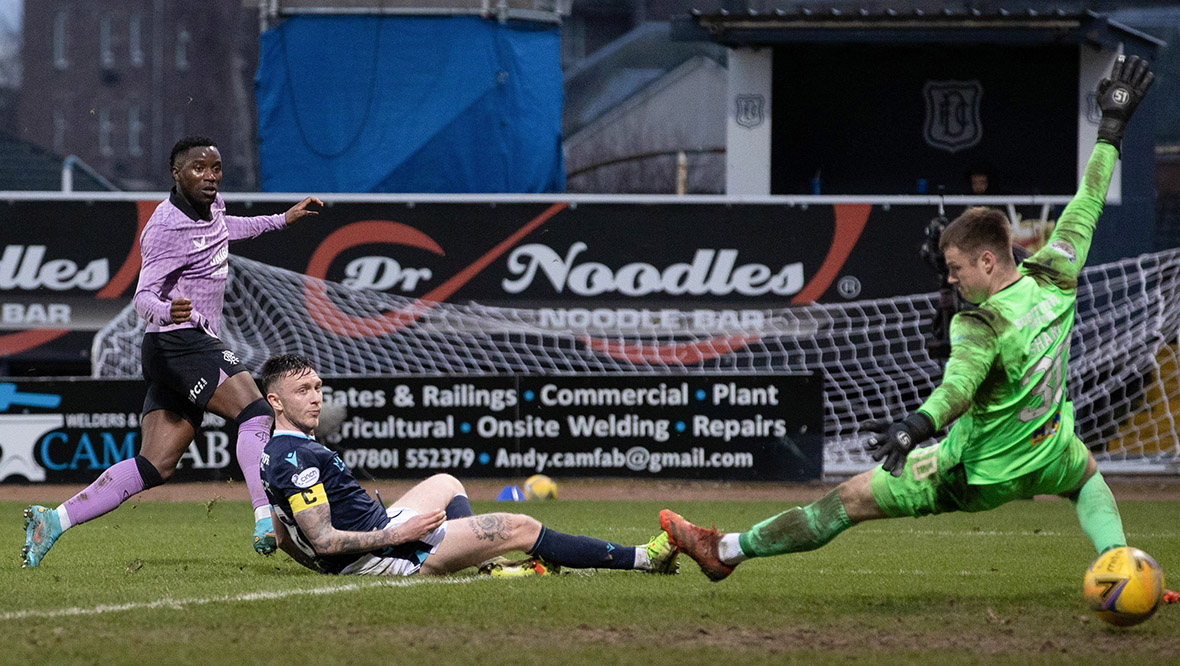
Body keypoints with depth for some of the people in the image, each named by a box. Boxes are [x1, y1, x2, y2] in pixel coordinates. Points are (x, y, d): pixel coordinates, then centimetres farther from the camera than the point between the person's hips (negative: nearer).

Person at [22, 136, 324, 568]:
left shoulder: (211, 205, 13)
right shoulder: (167, 228, -15)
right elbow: (143, 297, -19)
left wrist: (281, 220, 42)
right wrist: (167, 311, -40)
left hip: (196, 348, 10)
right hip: (178, 341, -10)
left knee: (154, 467, 3)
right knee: (257, 413, -24)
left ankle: (55, 520, 1)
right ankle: (267, 524, -34)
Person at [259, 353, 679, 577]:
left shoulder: (274, 454, 12)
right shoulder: (296, 457, -20)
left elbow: (285, 539, 21)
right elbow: (322, 540, -25)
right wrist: (400, 534, -22)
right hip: (381, 553, -11)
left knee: (445, 483, 33)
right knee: (521, 528, -5)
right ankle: (641, 558, 2)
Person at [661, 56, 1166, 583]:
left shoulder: (981, 326, -25)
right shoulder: (1054, 280, -8)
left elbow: (958, 386, -44)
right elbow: (1087, 203, 3)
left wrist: (914, 427, -61)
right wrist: (1112, 126, 13)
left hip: (974, 476, -6)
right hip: (1047, 460, 6)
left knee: (852, 497, 0)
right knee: (1087, 473, 40)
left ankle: (727, 550, 4)